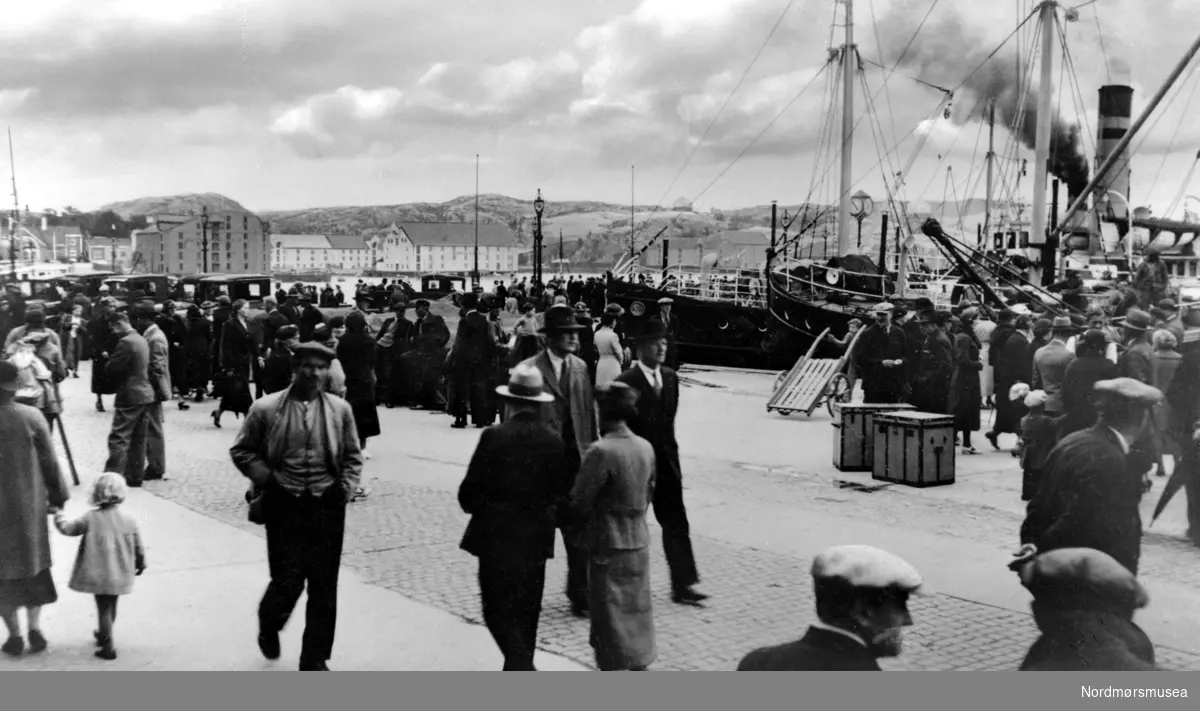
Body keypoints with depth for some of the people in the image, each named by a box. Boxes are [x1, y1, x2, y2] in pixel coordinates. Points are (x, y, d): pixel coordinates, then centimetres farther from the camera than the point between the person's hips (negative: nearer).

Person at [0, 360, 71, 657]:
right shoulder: (32, 418, -10)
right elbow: (50, 463, -5)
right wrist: (57, 497, 7)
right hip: (29, 506, 1)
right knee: (33, 563, 17)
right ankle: (35, 628, 13)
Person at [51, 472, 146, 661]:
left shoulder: (91, 518, -13)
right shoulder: (129, 519, -4)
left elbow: (67, 528, -2)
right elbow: (138, 546, 4)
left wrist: (58, 515, 18)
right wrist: (140, 564, 20)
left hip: (99, 575, -4)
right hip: (120, 575, 4)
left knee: (104, 609, 2)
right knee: (111, 607, 22)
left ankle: (108, 647, 2)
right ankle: (104, 634, 43)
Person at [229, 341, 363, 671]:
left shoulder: (340, 409, 5)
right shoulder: (266, 408, -2)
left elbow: (353, 456, 13)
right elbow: (242, 451, 6)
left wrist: (345, 487, -1)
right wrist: (267, 478, -6)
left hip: (326, 505, 2)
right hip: (285, 505, -2)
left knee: (324, 586, 5)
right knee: (288, 581, -4)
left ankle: (315, 659, 19)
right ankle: (269, 624, 32)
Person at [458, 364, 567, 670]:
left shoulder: (494, 436, -14)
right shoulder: (553, 440, -3)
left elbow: (470, 488, -11)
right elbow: (562, 489, 3)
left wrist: (473, 506, 10)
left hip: (497, 534, -4)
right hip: (536, 537, 4)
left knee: (498, 608, 3)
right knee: (526, 610, 16)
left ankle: (522, 667, -14)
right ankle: (519, 671, 27)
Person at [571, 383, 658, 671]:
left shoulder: (601, 452, -22)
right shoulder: (646, 448, 0)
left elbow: (579, 502, -16)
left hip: (608, 544, -6)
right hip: (639, 540, 6)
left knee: (609, 610, 4)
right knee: (637, 606, 17)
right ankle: (641, 665, 26)